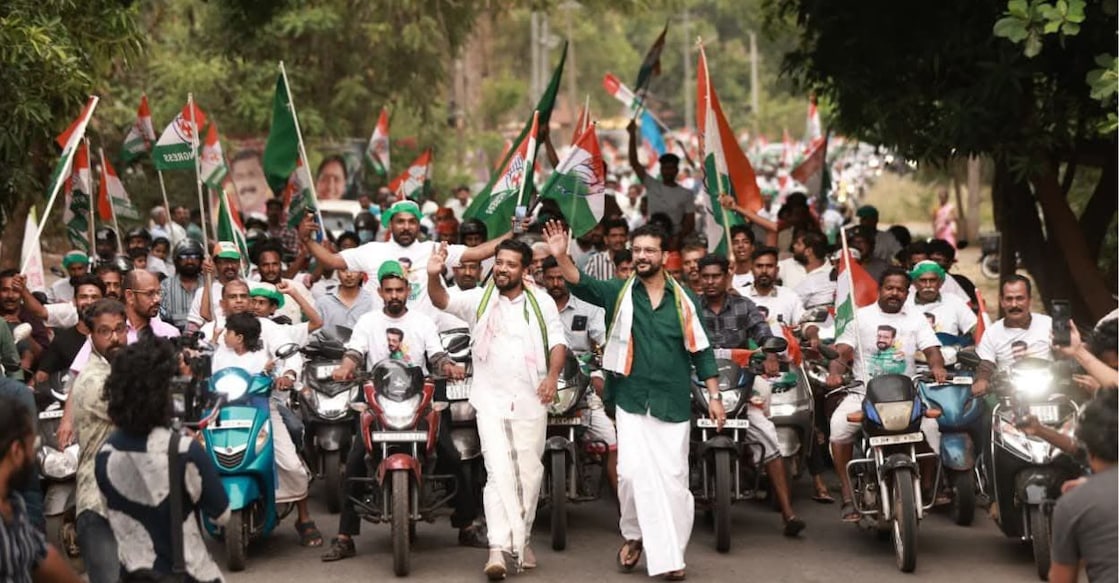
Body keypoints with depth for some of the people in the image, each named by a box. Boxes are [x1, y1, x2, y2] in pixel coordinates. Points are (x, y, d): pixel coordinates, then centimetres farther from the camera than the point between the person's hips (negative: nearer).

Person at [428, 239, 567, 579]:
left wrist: (553, 375, -15)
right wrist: (434, 276, -33)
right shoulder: (479, 300, 2)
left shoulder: (542, 303, 6)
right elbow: (443, 301, -12)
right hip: (491, 403, -2)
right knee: (499, 473, -12)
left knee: (529, 474, 10)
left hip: (531, 402, 2)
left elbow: (558, 341, 3)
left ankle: (522, 540, 26)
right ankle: (498, 549, -19)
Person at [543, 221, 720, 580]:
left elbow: (700, 350, 6)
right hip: (632, 400, 0)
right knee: (632, 472, -10)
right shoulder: (619, 293, 2)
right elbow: (581, 284, -15)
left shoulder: (683, 299, 3)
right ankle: (634, 535, 15)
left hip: (673, 402, 0)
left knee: (673, 478, 3)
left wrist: (715, 396, 2)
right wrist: (561, 256, -34)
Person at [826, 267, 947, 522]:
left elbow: (932, 350, 4)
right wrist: (835, 372, -18)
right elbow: (841, 351, 4)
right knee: (839, 424, -28)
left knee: (931, 424, -25)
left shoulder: (916, 319, 16)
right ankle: (848, 496, -21)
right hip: (864, 391, -1)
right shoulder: (860, 317, 12)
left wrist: (937, 367, -20)